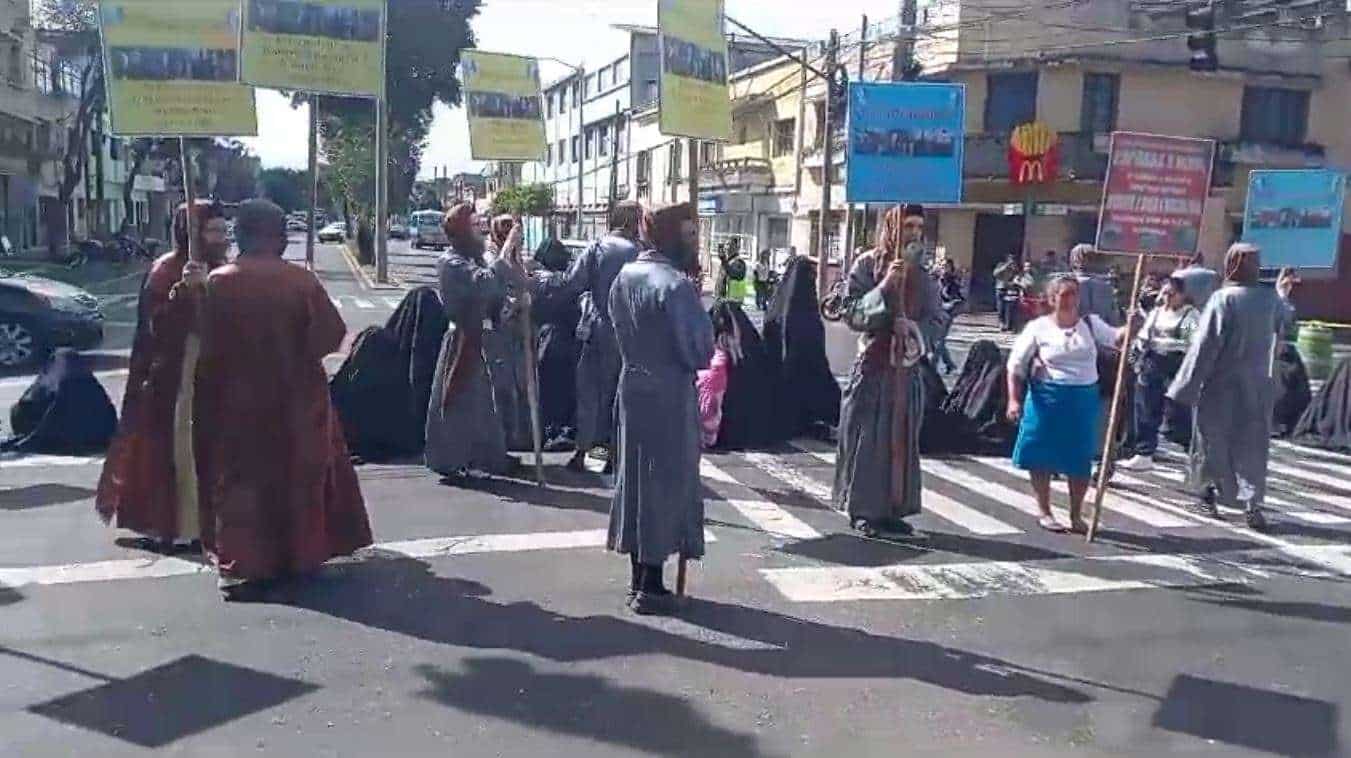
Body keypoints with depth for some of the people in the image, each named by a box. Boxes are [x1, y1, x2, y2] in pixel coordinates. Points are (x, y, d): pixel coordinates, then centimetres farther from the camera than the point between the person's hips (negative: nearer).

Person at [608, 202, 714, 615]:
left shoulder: (625, 276, 8)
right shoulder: (676, 284, -18)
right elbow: (700, 352, -17)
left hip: (633, 385, 8)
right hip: (669, 393, -8)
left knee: (635, 476, 14)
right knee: (667, 482, 1)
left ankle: (637, 578, 24)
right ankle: (651, 587, 6)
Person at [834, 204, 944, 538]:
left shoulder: (921, 272, 9)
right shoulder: (868, 264, -3)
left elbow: (937, 319, 10)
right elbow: (852, 312, -9)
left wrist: (913, 328, -11)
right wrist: (885, 286, -20)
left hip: (907, 369, 5)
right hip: (872, 366, -4)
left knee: (902, 440, 7)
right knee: (866, 438, -3)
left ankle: (892, 508, 16)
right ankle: (861, 509, 6)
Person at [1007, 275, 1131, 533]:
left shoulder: (1090, 323, 6)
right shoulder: (1038, 327, -4)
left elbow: (1116, 338, -7)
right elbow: (1016, 366, -4)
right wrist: (1014, 399, -13)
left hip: (1084, 399, 3)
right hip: (1046, 399, -3)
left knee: (1080, 459, 8)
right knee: (1042, 457, 3)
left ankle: (1076, 515, 24)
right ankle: (1044, 512, 20)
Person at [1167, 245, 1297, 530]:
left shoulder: (1222, 299, -15)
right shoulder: (1270, 299, 0)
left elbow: (1204, 346, -17)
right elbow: (1286, 322, 24)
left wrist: (1186, 388, -14)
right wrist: (1283, 294, 44)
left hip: (1221, 385, -3)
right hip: (1257, 386, 4)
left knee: (1213, 440, 10)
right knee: (1252, 445, 7)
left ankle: (1210, 498, 17)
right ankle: (1252, 504, -2)